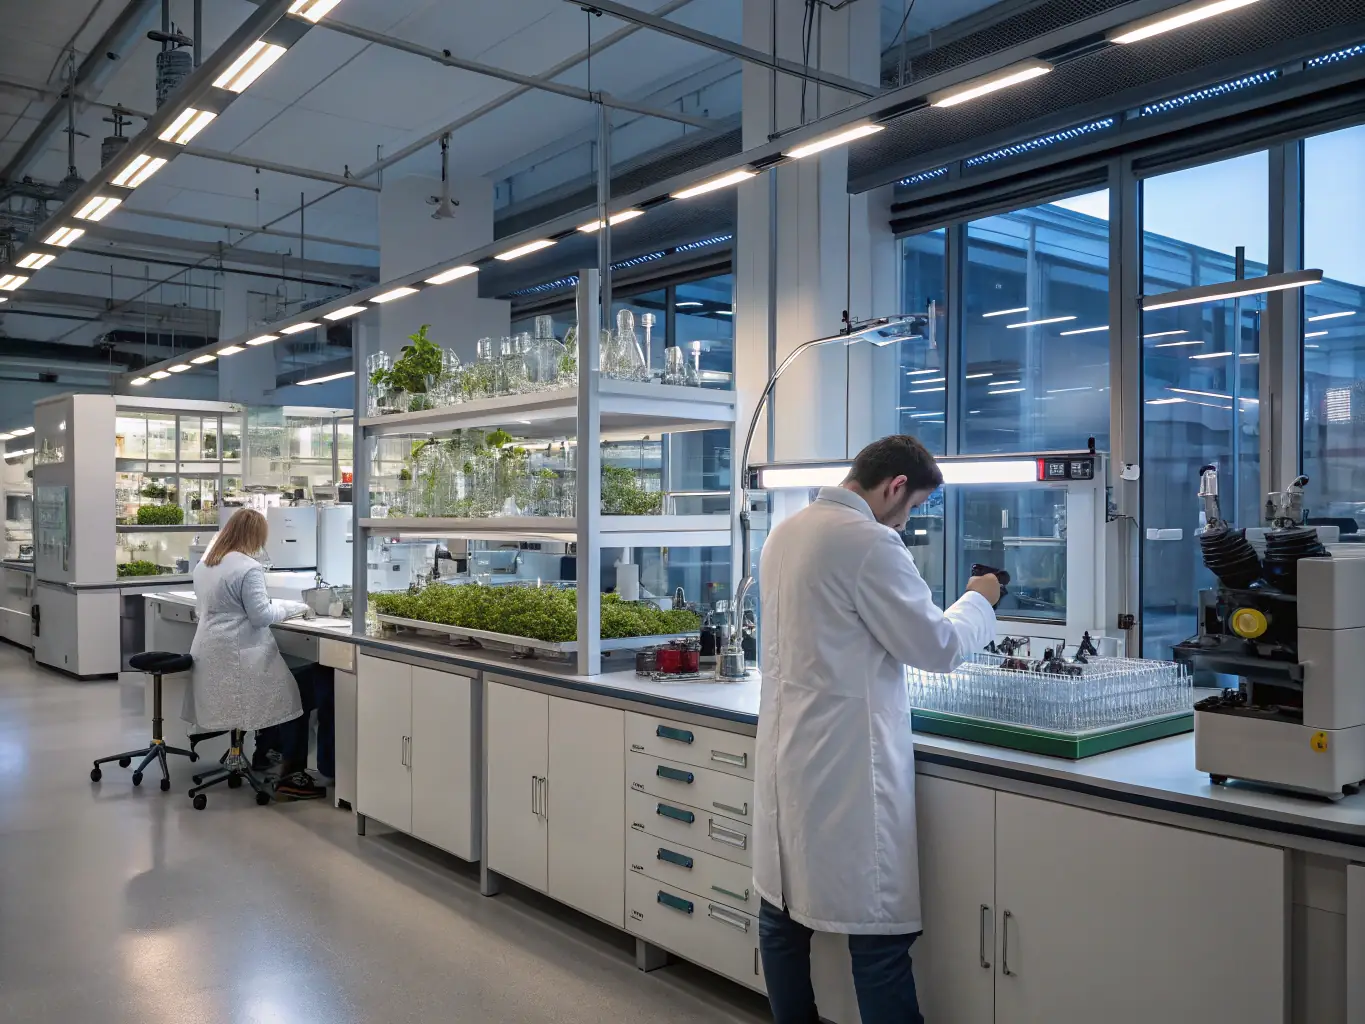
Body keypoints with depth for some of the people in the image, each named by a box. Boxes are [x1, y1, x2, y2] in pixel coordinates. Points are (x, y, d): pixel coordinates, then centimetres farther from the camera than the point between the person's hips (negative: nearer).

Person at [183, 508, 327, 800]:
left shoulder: (204, 565, 12)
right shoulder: (248, 568, -17)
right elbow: (260, 616, -18)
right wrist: (291, 607, -2)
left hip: (211, 653, 10)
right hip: (239, 656, -9)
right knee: (290, 700, -1)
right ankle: (290, 776, -3)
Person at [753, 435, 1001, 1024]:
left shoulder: (785, 532, 10)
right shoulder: (870, 542, -17)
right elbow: (938, 647, -10)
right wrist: (979, 601, 7)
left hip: (787, 751, 9)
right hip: (844, 761, -9)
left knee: (783, 911, 16)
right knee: (878, 930, 0)